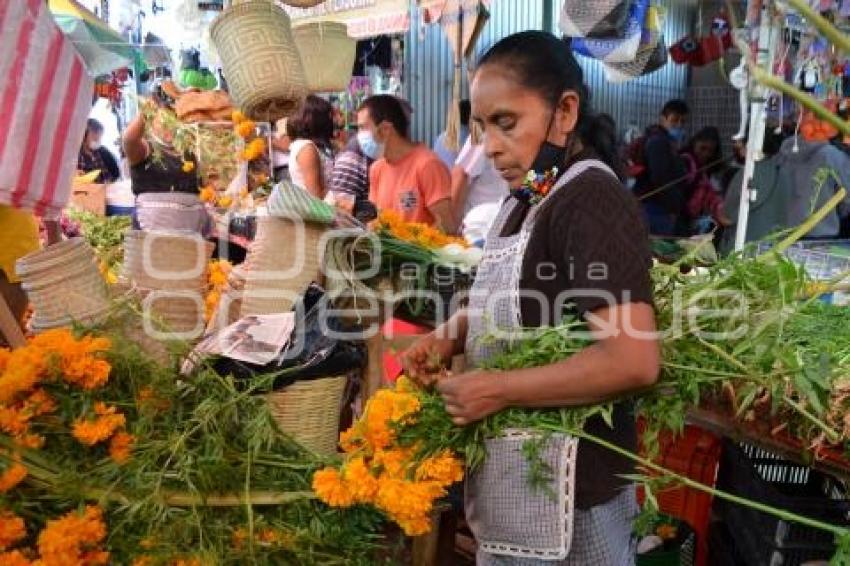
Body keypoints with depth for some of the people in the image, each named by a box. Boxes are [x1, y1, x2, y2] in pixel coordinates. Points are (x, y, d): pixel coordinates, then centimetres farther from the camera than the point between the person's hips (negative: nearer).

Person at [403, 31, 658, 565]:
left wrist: (498, 390, -23)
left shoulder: (592, 202, -21)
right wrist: (449, 337, 1)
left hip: (564, 489, -8)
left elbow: (634, 361, -30)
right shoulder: (525, 200, 7)